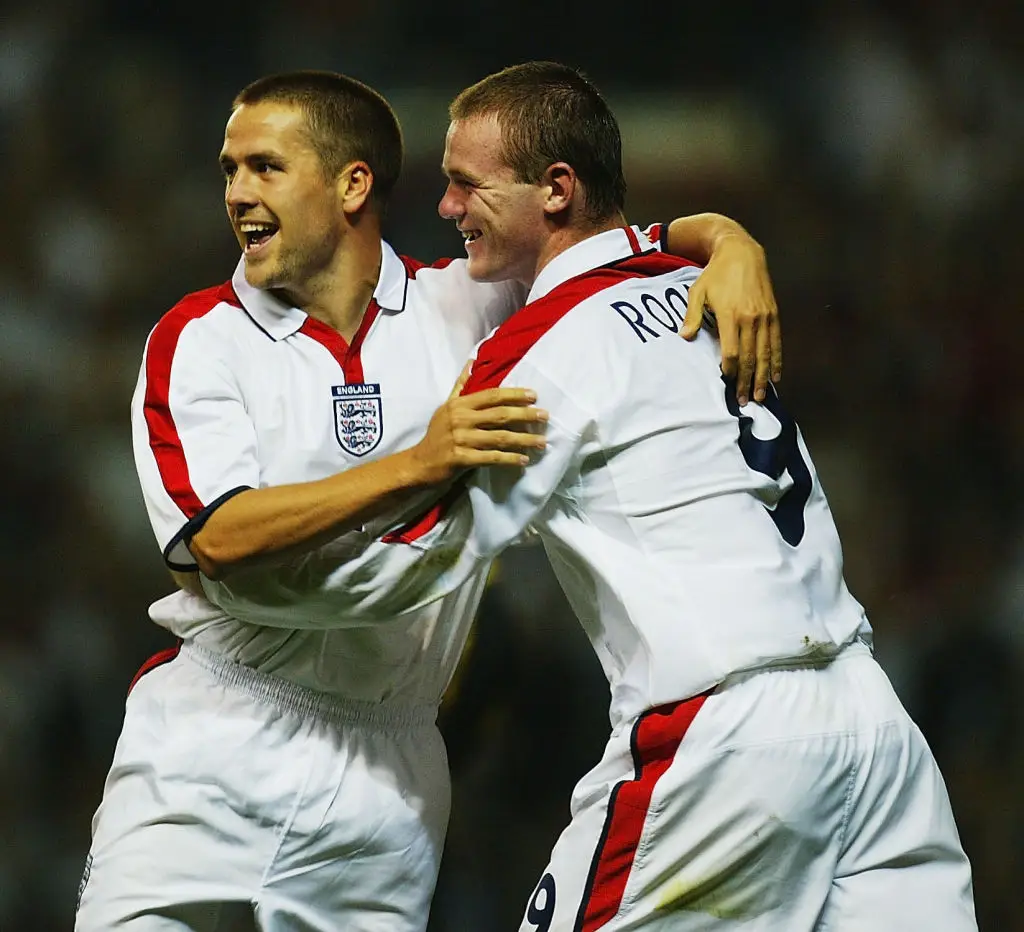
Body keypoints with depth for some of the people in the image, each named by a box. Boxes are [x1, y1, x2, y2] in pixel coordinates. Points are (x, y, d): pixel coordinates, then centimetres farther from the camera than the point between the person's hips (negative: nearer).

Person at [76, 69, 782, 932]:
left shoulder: (464, 306, 4)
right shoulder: (198, 338, -1)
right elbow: (221, 538, -16)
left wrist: (733, 248, -14)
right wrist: (417, 466, -26)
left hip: (385, 763, 1)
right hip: (211, 733, -1)